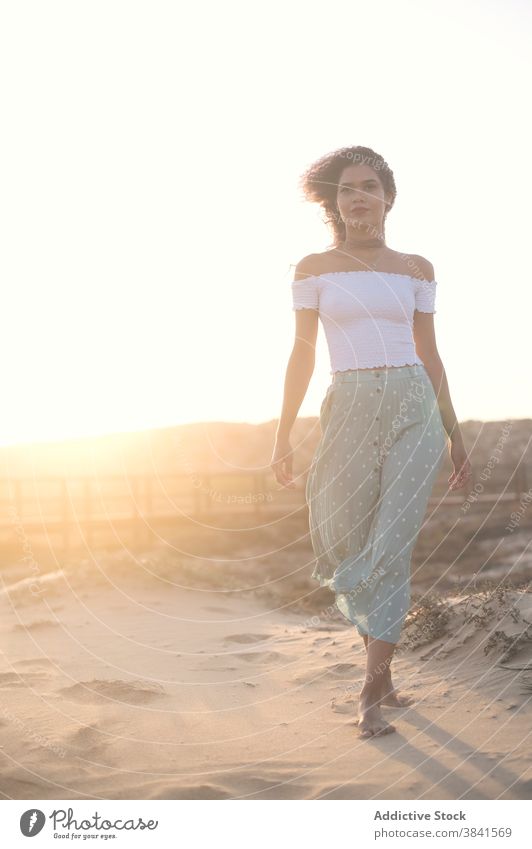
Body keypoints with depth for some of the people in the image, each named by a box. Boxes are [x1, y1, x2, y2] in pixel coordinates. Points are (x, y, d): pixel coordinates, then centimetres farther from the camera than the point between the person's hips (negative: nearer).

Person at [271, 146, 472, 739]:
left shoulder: (416, 269, 10)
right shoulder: (314, 267, 6)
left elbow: (428, 354, 13)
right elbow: (302, 355, 5)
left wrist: (455, 435, 12)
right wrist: (282, 437, 1)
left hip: (414, 411, 0)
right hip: (349, 415, 0)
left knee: (390, 549, -11)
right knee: (351, 550, 6)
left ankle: (370, 695, -7)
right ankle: (384, 673, 29)